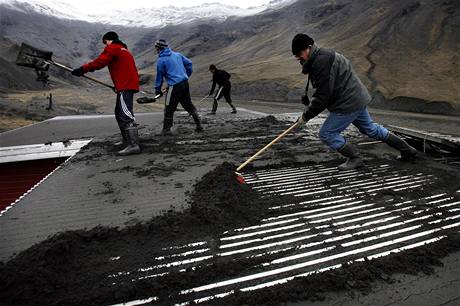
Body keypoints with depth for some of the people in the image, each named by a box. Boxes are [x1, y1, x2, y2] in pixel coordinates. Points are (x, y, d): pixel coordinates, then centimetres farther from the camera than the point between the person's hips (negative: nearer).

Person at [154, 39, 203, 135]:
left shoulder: (161, 60, -3)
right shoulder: (177, 54, 12)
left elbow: (159, 76, 0)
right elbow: (189, 63, 15)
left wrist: (157, 89, 9)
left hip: (174, 86, -6)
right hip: (185, 83, 6)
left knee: (169, 109, 4)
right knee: (189, 105, 15)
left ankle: (166, 129, 8)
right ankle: (199, 125, 17)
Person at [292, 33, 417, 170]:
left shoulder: (321, 61, -22)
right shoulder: (323, 56, 13)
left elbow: (323, 95, -24)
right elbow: (323, 90, 18)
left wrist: (306, 115, -15)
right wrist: (308, 100, 6)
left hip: (348, 103, -11)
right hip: (358, 98, 11)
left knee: (326, 134, -3)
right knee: (370, 128, 24)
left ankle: (354, 159, 9)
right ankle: (407, 150, 37)